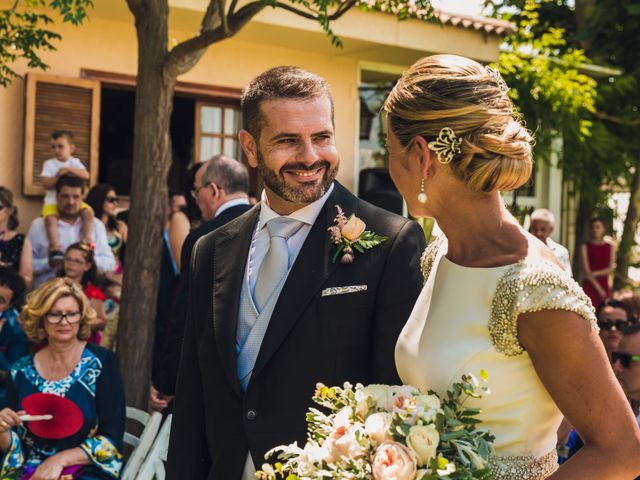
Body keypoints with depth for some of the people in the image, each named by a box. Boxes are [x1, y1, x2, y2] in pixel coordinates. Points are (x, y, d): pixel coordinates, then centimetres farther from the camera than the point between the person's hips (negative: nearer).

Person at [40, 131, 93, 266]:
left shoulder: (75, 162, 7)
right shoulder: (49, 164, 4)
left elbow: (86, 175, -11)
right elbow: (46, 184, -5)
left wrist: (69, 170, -20)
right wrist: (57, 176, -19)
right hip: (53, 201, -2)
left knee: (88, 212, -24)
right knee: (50, 217, -32)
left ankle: (87, 240, -20)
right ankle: (55, 248, -34)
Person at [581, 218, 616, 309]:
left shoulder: (610, 247, 9)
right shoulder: (585, 247, 1)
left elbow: (611, 269, 2)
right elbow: (586, 270, -5)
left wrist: (595, 273, -11)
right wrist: (598, 287, -10)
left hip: (605, 285, 3)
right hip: (589, 285, -3)